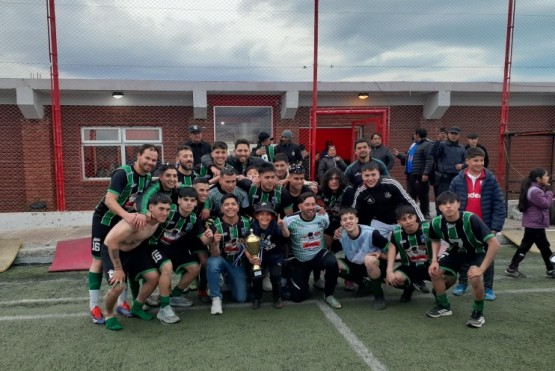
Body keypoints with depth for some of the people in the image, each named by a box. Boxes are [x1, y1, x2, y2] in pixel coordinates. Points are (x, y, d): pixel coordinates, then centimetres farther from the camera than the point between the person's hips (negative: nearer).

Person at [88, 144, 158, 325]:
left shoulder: (148, 177, -5)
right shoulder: (123, 173, -27)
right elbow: (109, 200, -37)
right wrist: (126, 215, -53)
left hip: (126, 221, 7)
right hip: (105, 219, -6)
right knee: (99, 261, -1)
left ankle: (122, 302, 17)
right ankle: (94, 307, 7)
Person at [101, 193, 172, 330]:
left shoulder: (158, 219, -13)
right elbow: (111, 241, -34)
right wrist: (118, 269, -27)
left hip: (135, 249, 7)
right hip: (112, 250, -7)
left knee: (154, 277, -2)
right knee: (117, 286, -23)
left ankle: (137, 307, 22)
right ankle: (108, 316, 8)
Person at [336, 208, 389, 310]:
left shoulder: (371, 233, -25)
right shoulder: (341, 236, -12)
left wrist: (381, 254, -26)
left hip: (376, 266, -5)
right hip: (356, 266, 6)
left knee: (369, 259, -40)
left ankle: (379, 296, -17)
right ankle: (363, 284, 5)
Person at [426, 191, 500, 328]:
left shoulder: (471, 219, -37)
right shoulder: (436, 223, -22)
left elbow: (495, 244, -36)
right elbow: (435, 240, 3)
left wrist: (481, 269, -35)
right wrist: (434, 260, -11)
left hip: (477, 252, -4)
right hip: (456, 251, 5)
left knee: (475, 279, -30)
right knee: (435, 273, -10)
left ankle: (478, 312, -3)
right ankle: (444, 306, 15)